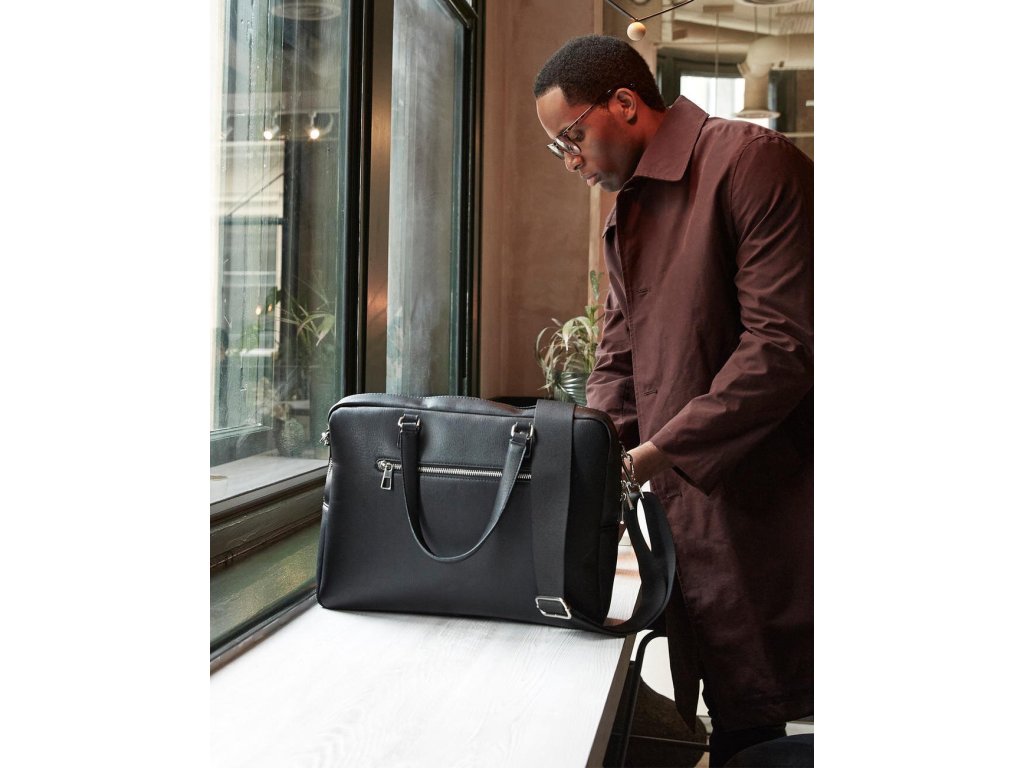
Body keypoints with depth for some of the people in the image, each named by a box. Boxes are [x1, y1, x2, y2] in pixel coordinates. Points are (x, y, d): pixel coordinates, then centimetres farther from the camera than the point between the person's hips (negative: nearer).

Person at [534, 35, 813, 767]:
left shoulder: (750, 161, -11)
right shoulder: (627, 208, 16)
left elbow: (785, 344, -19)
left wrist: (655, 453, -17)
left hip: (767, 512, -7)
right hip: (687, 512, 7)